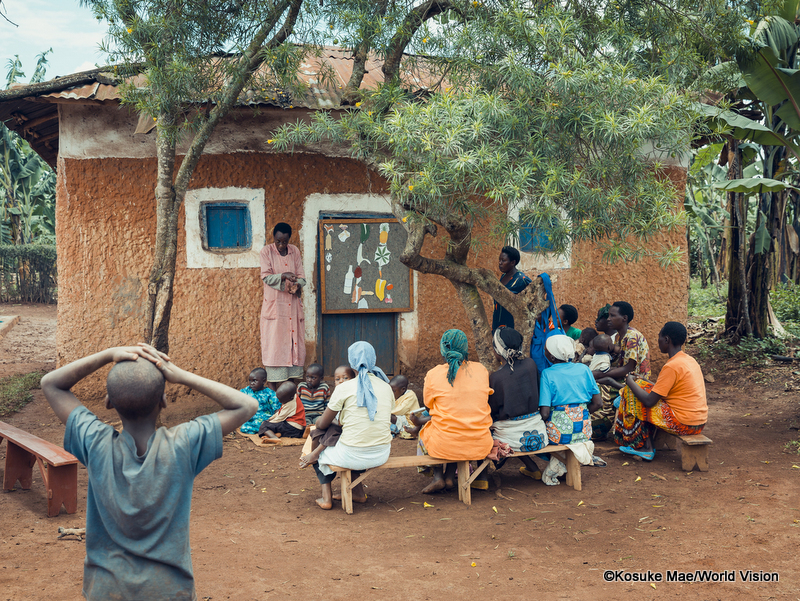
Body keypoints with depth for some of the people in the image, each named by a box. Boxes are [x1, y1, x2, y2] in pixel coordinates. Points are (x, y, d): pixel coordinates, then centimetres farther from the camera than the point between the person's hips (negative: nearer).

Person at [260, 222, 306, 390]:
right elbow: (266, 276, -9)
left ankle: (292, 379, 13)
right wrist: (283, 276, -25)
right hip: (274, 305, -4)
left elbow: (301, 276, 5)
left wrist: (297, 285, -17)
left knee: (294, 342, 5)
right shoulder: (266, 251, -2)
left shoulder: (295, 251, 8)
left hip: (293, 304, 4)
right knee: (273, 343, -4)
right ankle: (272, 387, 0)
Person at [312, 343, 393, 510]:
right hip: (382, 455, 4)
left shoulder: (344, 388, -10)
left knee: (319, 453, 27)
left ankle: (326, 496, 18)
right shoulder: (386, 387, 3)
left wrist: (318, 421, 23)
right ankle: (358, 491, 31)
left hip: (353, 457, -4)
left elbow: (322, 425, -2)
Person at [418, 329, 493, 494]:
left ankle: (438, 476, 20)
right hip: (480, 447, 3)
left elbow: (429, 406, 6)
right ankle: (450, 476, 29)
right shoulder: (482, 370, 0)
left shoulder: (433, 375, -10)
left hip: (445, 447, -3)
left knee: (424, 431, 31)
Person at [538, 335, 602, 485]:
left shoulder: (548, 374, -8)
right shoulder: (583, 369, 4)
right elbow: (598, 402, 6)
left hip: (559, 433, -5)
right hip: (584, 429, 5)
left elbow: (544, 413, -13)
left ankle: (557, 465, 5)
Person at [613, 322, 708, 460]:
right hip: (700, 422, 9)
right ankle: (647, 446, 19)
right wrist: (639, 382, 20)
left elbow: (649, 401, -18)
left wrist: (630, 382, -2)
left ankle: (646, 447, 9)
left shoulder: (672, 367, -19)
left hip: (684, 424, -9)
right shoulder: (690, 360, 9)